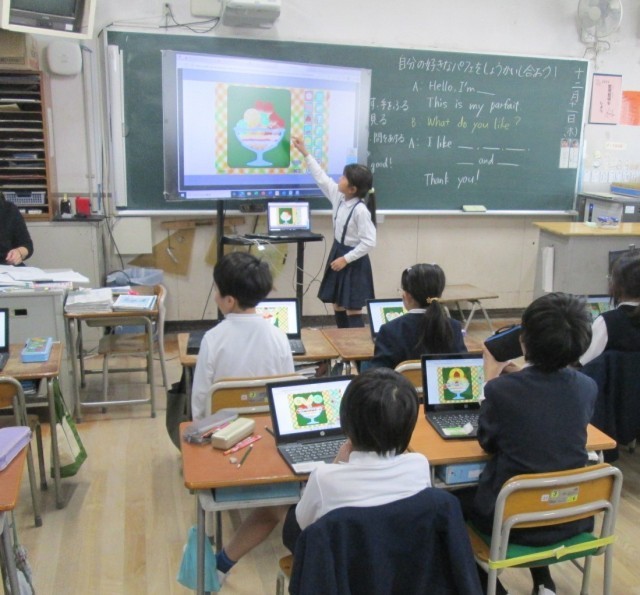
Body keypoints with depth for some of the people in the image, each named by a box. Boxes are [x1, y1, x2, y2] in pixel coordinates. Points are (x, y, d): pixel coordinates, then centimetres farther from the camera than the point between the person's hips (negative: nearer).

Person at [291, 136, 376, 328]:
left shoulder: (361, 210, -24)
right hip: (338, 252, 9)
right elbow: (321, 177, 12)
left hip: (353, 262, -9)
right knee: (338, 307, 16)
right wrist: (305, 153, 14)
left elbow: (369, 242, -23)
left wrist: (346, 259, -22)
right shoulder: (339, 196, -1)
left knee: (353, 312, -4)